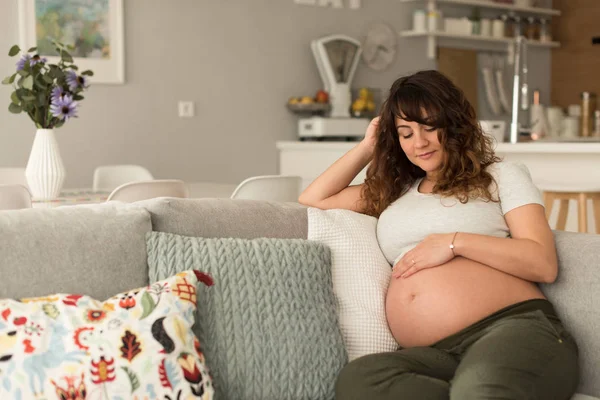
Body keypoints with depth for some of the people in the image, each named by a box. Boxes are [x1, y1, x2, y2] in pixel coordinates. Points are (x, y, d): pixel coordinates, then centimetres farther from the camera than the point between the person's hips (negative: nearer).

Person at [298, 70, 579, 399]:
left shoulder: (502, 175, 15)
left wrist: (454, 242, -5)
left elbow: (544, 264, 3)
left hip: (514, 327, -6)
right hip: (434, 354, 7)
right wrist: (367, 147, 29)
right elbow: (312, 200, 35)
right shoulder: (395, 191, 28)